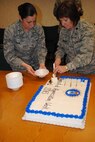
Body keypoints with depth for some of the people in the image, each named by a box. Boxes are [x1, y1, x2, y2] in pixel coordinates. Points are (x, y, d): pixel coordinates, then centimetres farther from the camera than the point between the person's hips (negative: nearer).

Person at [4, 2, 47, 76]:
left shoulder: (39, 29, -8)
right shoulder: (10, 31, -17)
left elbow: (42, 48, -4)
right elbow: (9, 55, -15)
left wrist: (42, 63, -23)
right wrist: (25, 65, -28)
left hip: (36, 67, 2)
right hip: (19, 69, -2)